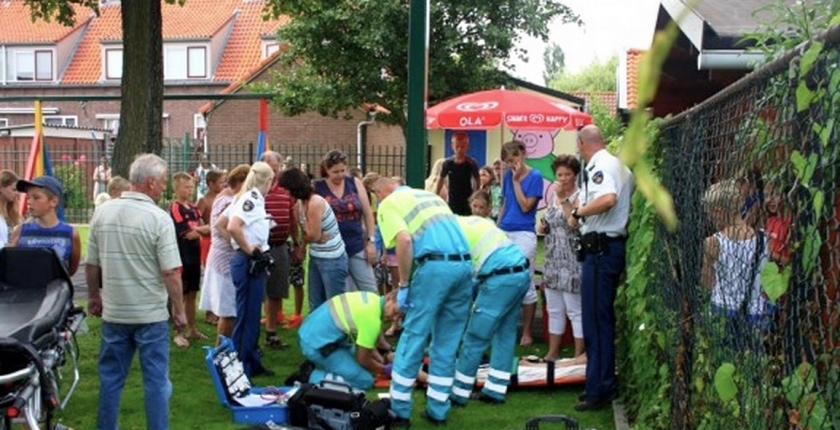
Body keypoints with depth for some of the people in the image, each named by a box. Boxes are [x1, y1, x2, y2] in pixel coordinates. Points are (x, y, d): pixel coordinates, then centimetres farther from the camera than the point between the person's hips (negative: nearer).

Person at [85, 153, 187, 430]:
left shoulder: (103, 212, 1)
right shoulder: (159, 218, -14)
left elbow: (91, 264, 7)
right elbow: (171, 272, -16)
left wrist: (94, 297, 21)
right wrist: (179, 310, -6)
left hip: (113, 312, 5)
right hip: (151, 314, -5)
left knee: (110, 377, 16)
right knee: (156, 379, 5)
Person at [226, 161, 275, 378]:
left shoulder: (252, 198, 12)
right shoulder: (251, 198, -14)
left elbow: (222, 222, 19)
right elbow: (233, 227, -28)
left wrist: (246, 247, 12)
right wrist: (249, 250, -17)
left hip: (253, 264, 10)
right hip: (249, 263, -10)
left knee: (252, 315, 17)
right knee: (247, 317, -3)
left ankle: (253, 363, 28)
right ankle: (241, 366, 5)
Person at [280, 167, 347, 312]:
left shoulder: (315, 203, -22)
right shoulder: (300, 203, 2)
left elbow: (314, 236, -18)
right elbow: (306, 234, 5)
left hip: (332, 259, -9)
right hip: (315, 257, 9)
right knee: (315, 306, 14)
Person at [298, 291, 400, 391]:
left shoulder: (373, 299, 3)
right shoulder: (372, 318, -23)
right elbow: (363, 360, -10)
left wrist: (381, 360, 15)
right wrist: (384, 370, 6)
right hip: (317, 346, -10)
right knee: (365, 381, -8)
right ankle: (318, 379, -8)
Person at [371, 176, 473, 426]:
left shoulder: (388, 203, 8)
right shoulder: (431, 195, 29)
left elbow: (405, 240, -11)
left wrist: (403, 285, -5)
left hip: (435, 265, -6)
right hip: (464, 265, 6)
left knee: (413, 338, 5)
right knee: (448, 343, 14)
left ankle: (400, 410, 13)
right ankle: (437, 410, 21)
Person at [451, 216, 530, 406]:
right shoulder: (474, 221, 23)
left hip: (501, 279, -9)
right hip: (522, 273, 9)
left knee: (475, 339, 2)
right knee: (506, 333, 16)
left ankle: (459, 393, 11)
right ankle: (495, 390, 22)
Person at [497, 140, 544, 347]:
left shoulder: (535, 176, -6)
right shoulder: (508, 175, 11)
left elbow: (525, 207, -12)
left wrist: (516, 181, -11)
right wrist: (496, 229, 14)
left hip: (524, 234, -6)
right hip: (504, 233, 6)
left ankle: (526, 332, 9)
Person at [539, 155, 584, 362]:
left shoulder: (579, 196, -8)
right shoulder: (553, 196, 13)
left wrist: (564, 199, -21)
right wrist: (542, 228, 4)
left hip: (572, 263, -7)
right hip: (553, 261, 8)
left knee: (575, 310, -4)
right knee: (554, 310, 14)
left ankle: (579, 355, 4)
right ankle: (552, 352, 23)